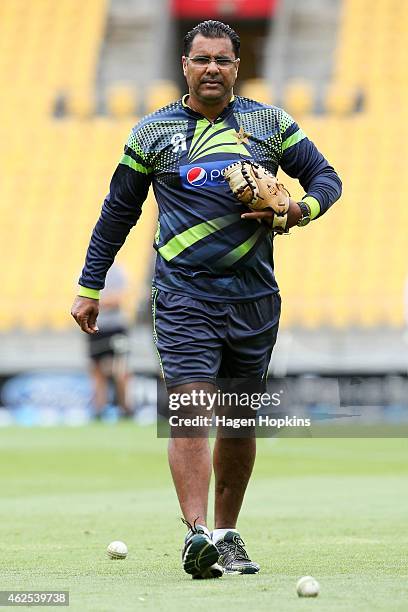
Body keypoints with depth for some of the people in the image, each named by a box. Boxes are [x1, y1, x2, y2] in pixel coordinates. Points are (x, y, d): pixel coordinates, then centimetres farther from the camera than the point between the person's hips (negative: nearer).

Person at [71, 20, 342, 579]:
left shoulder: (270, 124, 8)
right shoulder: (151, 133, 6)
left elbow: (325, 176, 13)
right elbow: (118, 212, 13)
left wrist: (303, 208, -10)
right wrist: (89, 288, 13)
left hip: (254, 298, 2)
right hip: (183, 296, -2)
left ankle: (226, 537, 19)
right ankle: (198, 533, -25)